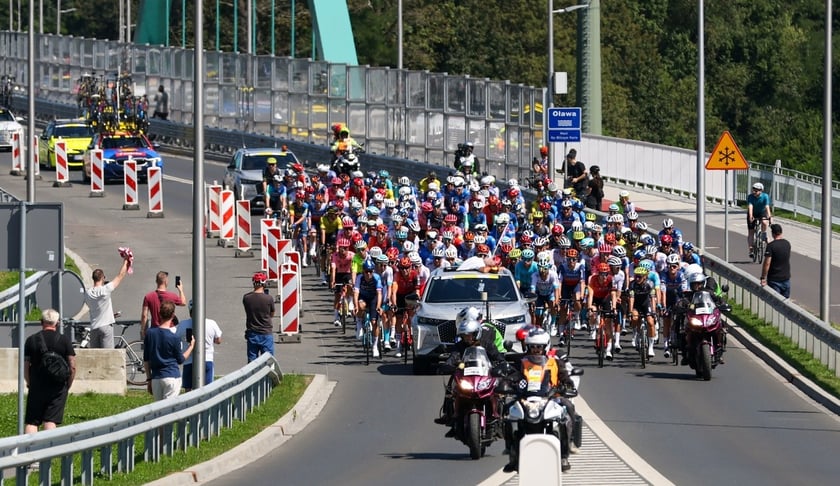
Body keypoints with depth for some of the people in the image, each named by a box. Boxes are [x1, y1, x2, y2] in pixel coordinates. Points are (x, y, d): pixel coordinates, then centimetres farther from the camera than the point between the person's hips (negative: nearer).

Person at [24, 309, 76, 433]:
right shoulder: (64, 340, -3)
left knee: (31, 422, 4)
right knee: (50, 422, -1)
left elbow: (25, 367, 3)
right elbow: (72, 367, -4)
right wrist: (67, 386, 9)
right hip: (58, 388, 0)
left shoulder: (31, 340, 0)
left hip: (36, 388, 0)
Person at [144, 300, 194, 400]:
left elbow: (146, 360, 7)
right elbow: (180, 360, 2)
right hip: (172, 377, -4)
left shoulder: (150, 333, 1)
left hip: (156, 378, 4)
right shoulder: (174, 337, -11)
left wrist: (149, 379, 15)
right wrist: (191, 346, 17)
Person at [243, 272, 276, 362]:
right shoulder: (269, 299, -13)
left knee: (252, 361, 8)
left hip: (251, 335, 2)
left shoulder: (246, 298, -6)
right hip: (266, 334, -2)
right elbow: (272, 315, 2)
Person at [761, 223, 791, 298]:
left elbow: (767, 263, -20)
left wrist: (763, 278, -14)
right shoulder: (787, 244, 2)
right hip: (786, 278, 5)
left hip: (774, 279, -5)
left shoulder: (771, 246, -17)